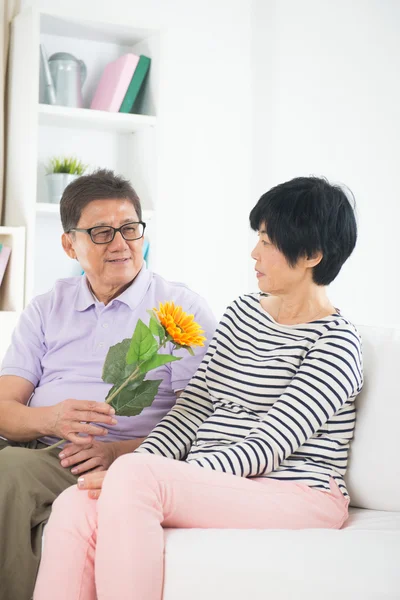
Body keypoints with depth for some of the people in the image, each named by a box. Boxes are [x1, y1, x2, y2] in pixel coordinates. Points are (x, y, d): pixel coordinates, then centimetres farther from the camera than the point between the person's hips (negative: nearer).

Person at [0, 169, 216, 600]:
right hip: (35, 451, 4)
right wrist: (49, 418, -14)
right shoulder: (45, 310, 20)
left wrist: (122, 451, -17)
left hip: (123, 467, -4)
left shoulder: (182, 309, 8)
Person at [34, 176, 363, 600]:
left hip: (296, 497, -6)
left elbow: (267, 448, -14)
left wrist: (138, 476, -20)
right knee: (75, 506, -22)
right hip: (210, 486, 7)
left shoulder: (336, 343, -7)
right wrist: (133, 477, -6)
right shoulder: (242, 312, 17)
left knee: (134, 473, -32)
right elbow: (192, 407, 12)